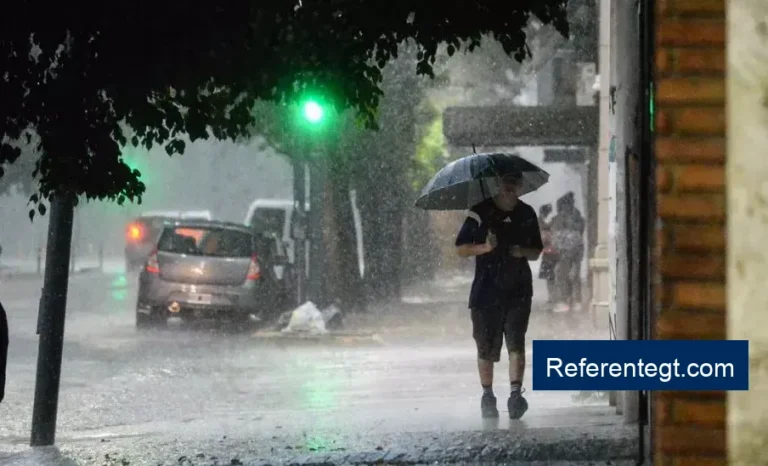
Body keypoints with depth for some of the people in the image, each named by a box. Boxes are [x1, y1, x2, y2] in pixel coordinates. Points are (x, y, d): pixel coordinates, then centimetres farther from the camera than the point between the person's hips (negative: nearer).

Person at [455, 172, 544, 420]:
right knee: (486, 348, 5)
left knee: (516, 342, -14)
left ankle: (515, 393, -21)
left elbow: (536, 252, 17)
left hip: (518, 290, 1)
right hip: (486, 291, -1)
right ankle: (487, 396, 18)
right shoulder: (481, 213, -2)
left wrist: (523, 252, -6)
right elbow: (461, 248, -2)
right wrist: (484, 247, -20)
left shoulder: (527, 214, 9)